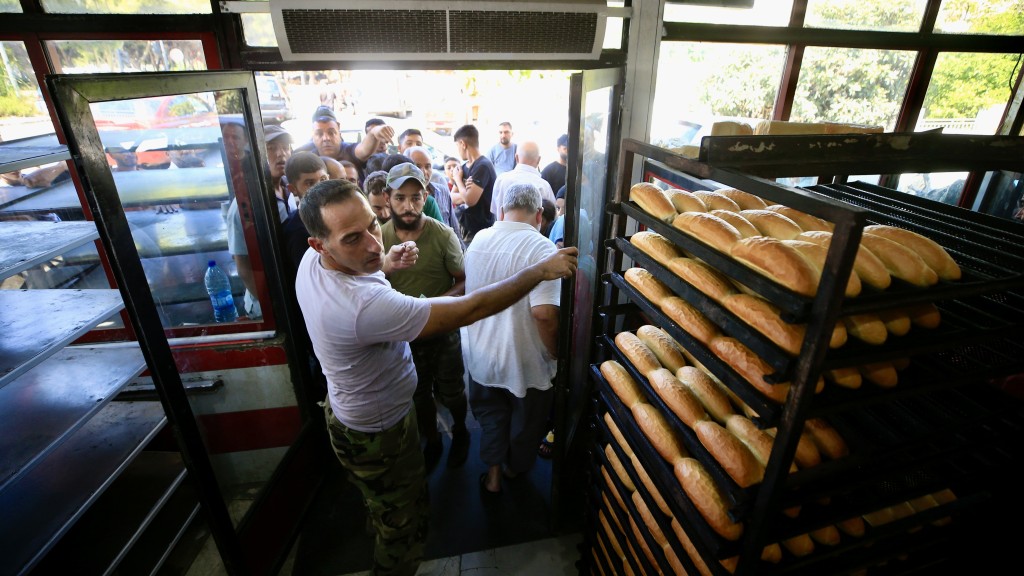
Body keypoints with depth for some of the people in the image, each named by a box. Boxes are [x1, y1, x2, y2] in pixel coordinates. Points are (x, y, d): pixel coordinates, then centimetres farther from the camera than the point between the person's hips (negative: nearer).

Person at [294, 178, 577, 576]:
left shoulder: (312, 261, -14)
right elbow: (469, 310, -39)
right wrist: (541, 270, -27)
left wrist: (382, 265, -8)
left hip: (347, 409, 9)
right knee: (405, 527, 19)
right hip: (377, 437, -9)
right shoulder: (364, 305, -43)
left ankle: (380, 529, 68)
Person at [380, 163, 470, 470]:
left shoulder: (443, 235, -19)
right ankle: (432, 441, 49)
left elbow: (464, 281, -10)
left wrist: (439, 301, -27)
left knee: (451, 393, 17)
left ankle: (460, 432, 49)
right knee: (419, 395, 22)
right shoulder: (380, 237, -12)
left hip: (443, 332, -2)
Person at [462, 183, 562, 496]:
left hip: (481, 354, 4)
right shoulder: (541, 248, -23)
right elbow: (544, 312, -31)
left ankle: (493, 475, 37)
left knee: (491, 412, 28)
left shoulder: (478, 239, -4)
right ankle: (515, 468, 47)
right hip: (524, 360, -4)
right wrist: (555, 353, -15)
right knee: (525, 421, 23)